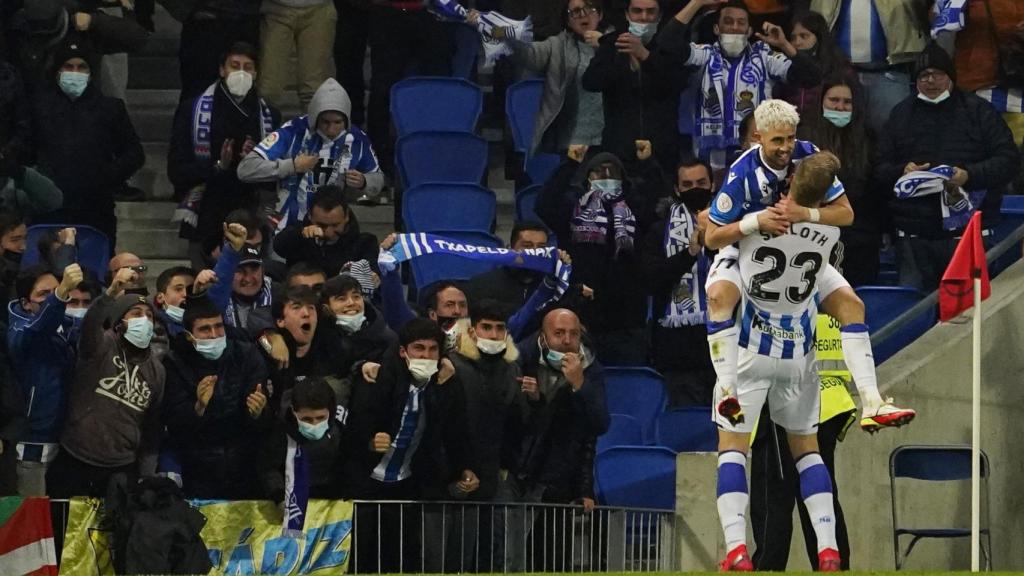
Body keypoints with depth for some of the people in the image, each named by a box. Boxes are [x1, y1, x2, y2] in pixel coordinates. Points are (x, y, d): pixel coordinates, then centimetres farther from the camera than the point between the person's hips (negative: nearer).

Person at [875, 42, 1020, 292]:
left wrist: (970, 175, -15)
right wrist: (902, 172, -8)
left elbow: (1009, 161, 0)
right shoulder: (902, 114, 15)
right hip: (914, 234, 3)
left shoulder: (978, 111, 6)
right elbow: (880, 168, 14)